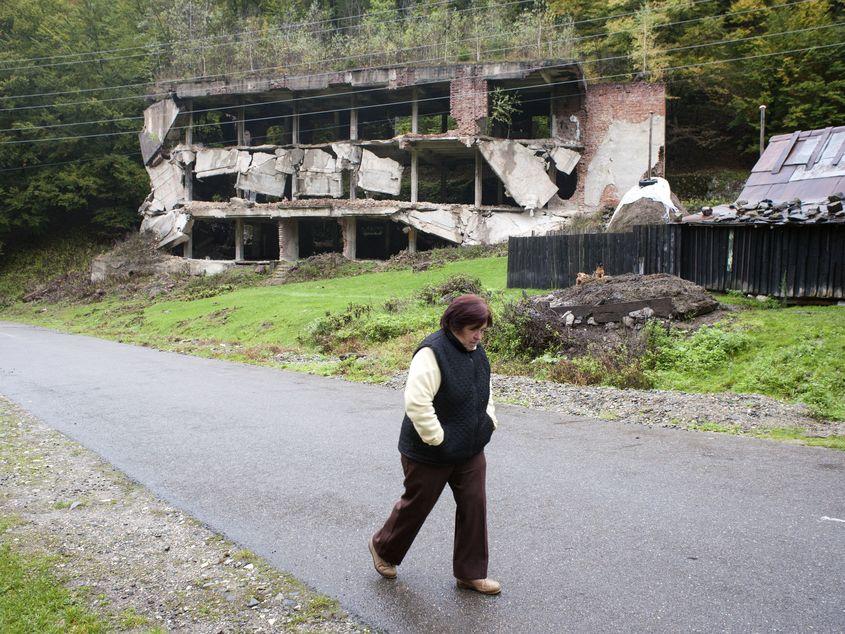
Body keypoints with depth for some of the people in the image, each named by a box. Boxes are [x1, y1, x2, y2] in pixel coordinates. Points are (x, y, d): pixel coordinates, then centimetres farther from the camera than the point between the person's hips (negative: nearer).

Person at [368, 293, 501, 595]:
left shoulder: (475, 351, 4)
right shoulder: (433, 352, -24)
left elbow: (484, 392, 22)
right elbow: (416, 401, -32)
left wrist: (489, 422, 10)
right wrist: (437, 439, -25)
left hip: (470, 451, 7)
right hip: (430, 454, -7)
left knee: (474, 507, 8)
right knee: (417, 505, 11)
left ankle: (470, 573, 23)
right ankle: (383, 548, 38)